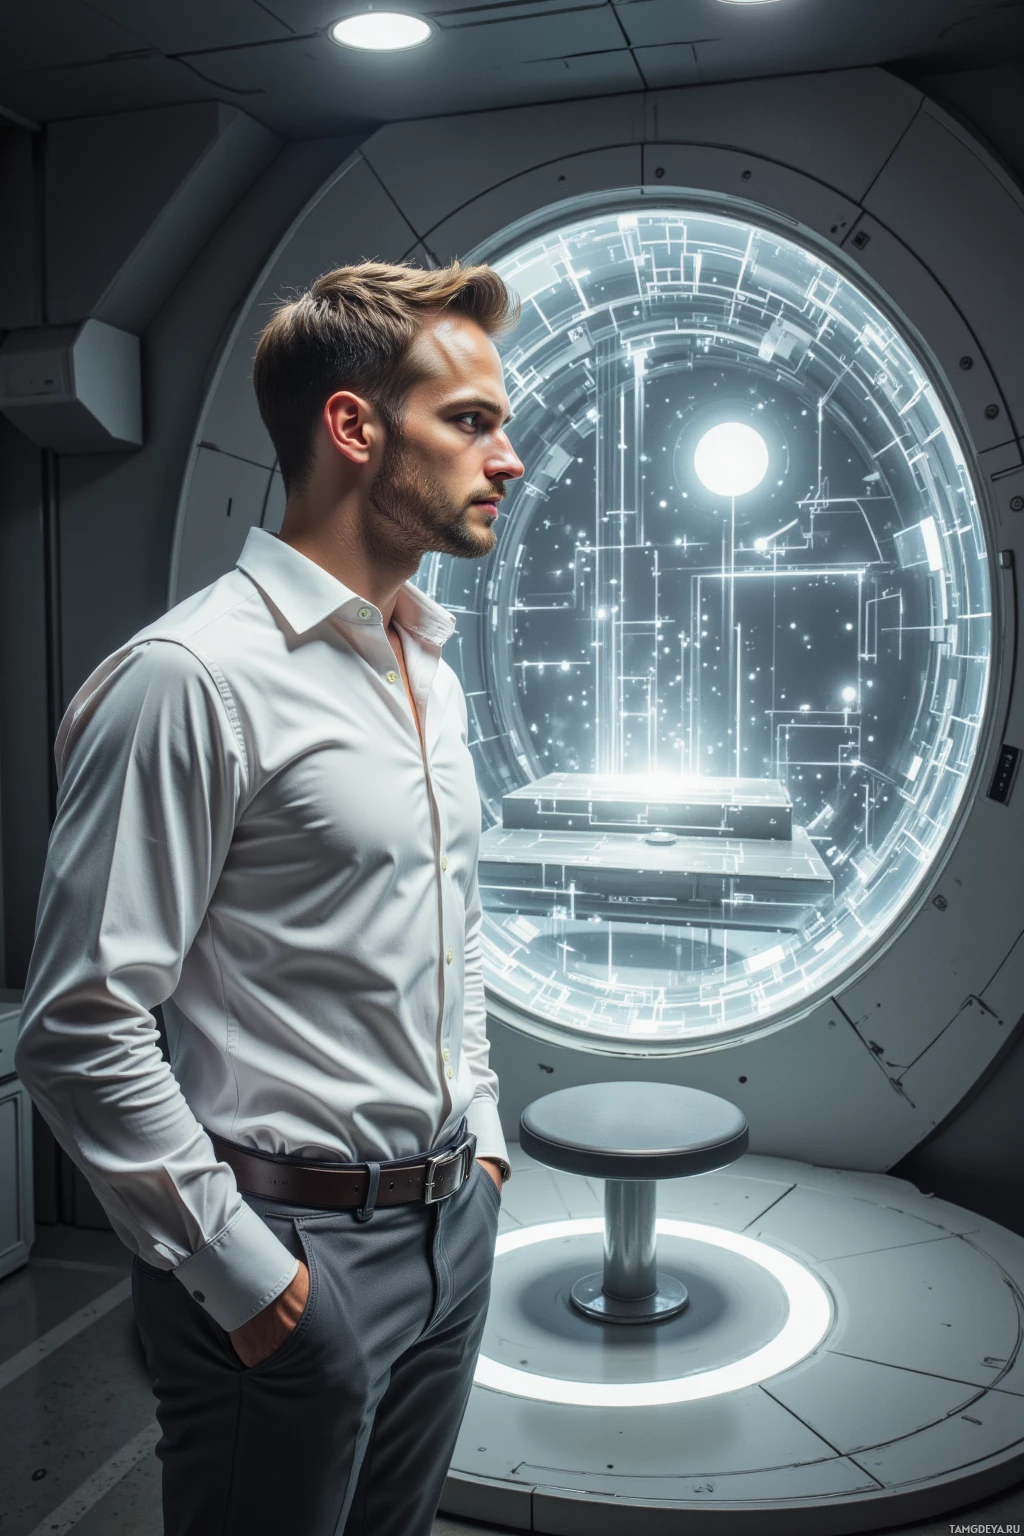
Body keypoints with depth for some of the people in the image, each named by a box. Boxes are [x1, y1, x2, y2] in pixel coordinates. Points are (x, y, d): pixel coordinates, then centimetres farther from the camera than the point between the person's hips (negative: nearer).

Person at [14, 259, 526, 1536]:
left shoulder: (431, 672, 9)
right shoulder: (192, 678, -19)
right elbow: (79, 1031, -20)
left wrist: (479, 1131, 13)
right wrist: (242, 1272, -15)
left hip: (451, 1224, 8)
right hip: (292, 1251, -7)